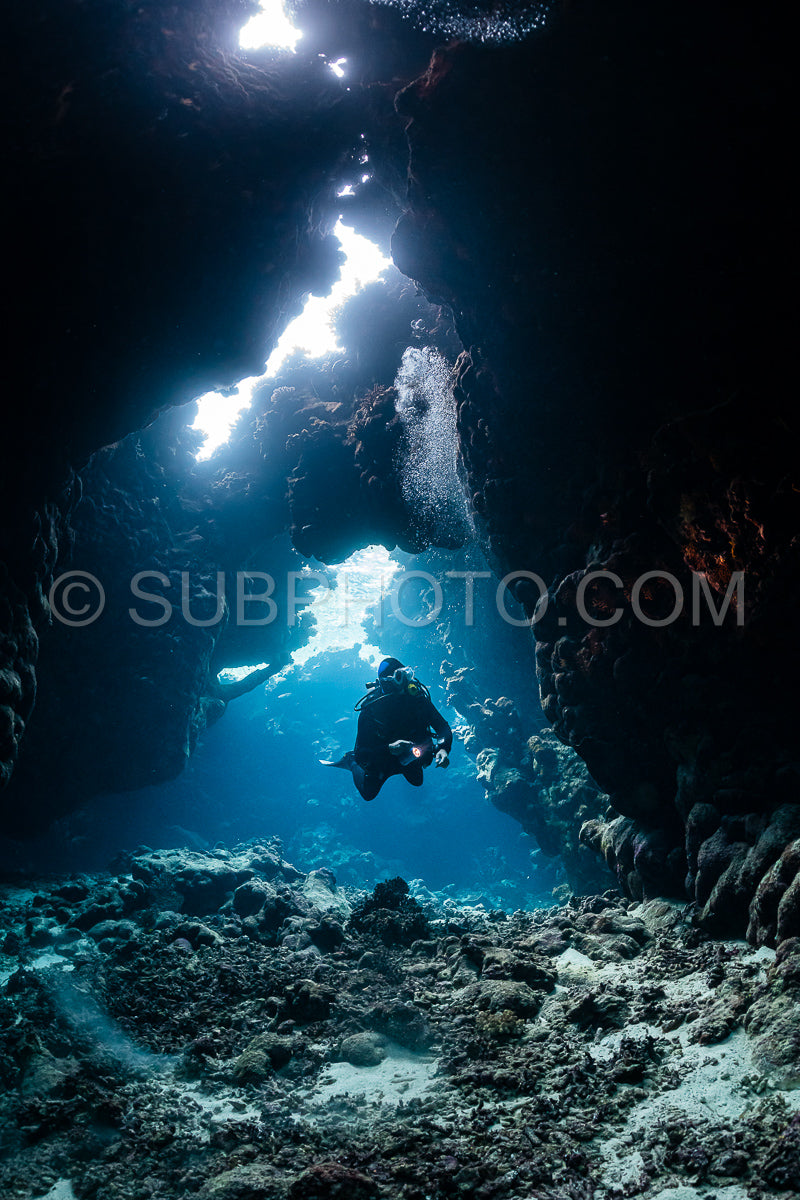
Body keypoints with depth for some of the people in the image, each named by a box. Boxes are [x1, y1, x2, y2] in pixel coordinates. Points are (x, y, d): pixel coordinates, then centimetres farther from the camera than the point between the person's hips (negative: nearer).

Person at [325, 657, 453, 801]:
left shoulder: (417, 698, -28)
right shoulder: (370, 708, -37)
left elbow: (443, 728, -27)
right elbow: (360, 753, -37)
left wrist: (442, 749, -48)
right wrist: (389, 749, -52)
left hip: (409, 755, 3)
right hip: (382, 756, -3)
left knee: (417, 782, 26)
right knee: (368, 794, 16)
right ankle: (350, 762, 39)